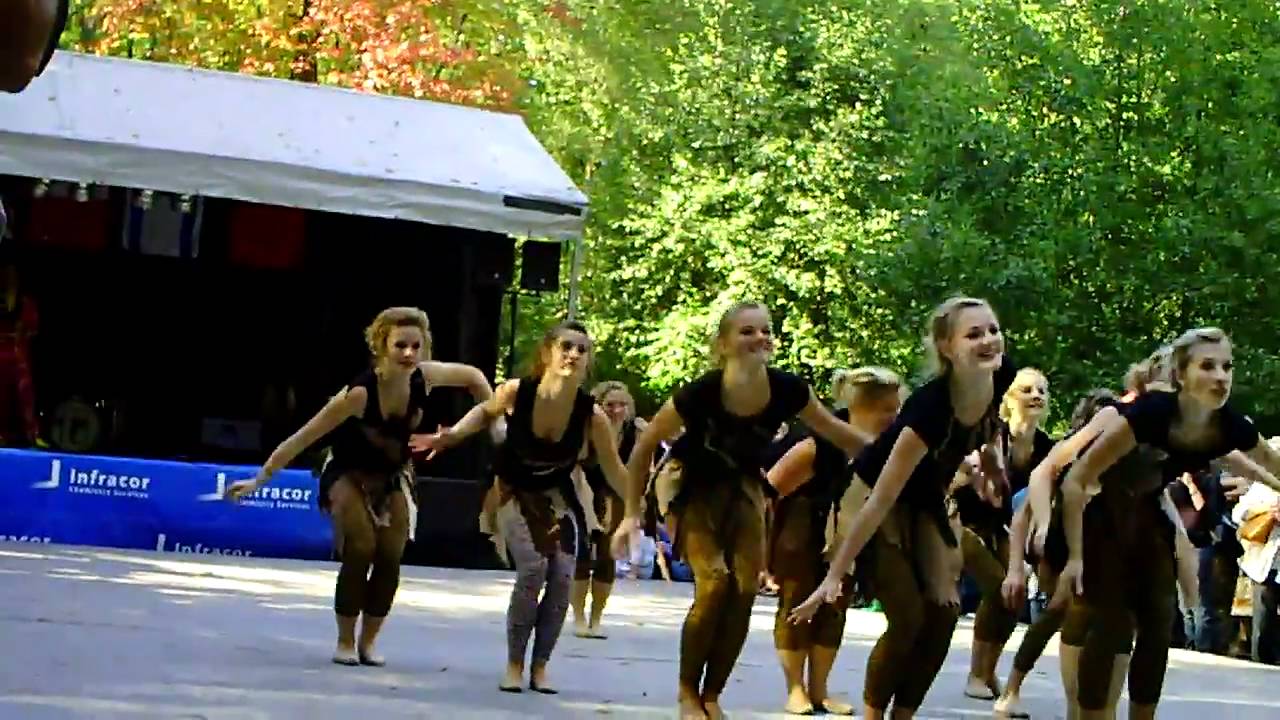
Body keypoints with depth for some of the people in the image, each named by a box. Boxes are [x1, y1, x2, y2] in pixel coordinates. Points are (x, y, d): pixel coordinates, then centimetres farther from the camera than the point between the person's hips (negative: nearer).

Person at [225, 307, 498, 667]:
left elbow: (473, 376, -3)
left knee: (391, 557, -2)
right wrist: (260, 479, -30)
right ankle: (345, 642, 0)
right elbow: (303, 437, -31)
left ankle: (368, 642, 14)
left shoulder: (424, 377, -25)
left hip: (392, 475, 4)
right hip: (349, 473, -4)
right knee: (360, 551, -16)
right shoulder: (360, 393, -36)